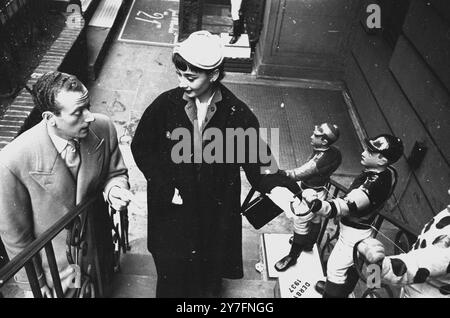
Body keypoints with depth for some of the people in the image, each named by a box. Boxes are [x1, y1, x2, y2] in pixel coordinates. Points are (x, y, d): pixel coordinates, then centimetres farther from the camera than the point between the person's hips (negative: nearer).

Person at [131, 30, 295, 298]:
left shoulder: (238, 113, -13)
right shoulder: (165, 105, -12)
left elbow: (257, 161, -7)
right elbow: (142, 147, -2)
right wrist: (168, 188, -11)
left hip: (216, 214, 0)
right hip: (172, 208, 0)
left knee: (210, 276, 20)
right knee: (171, 273, 16)